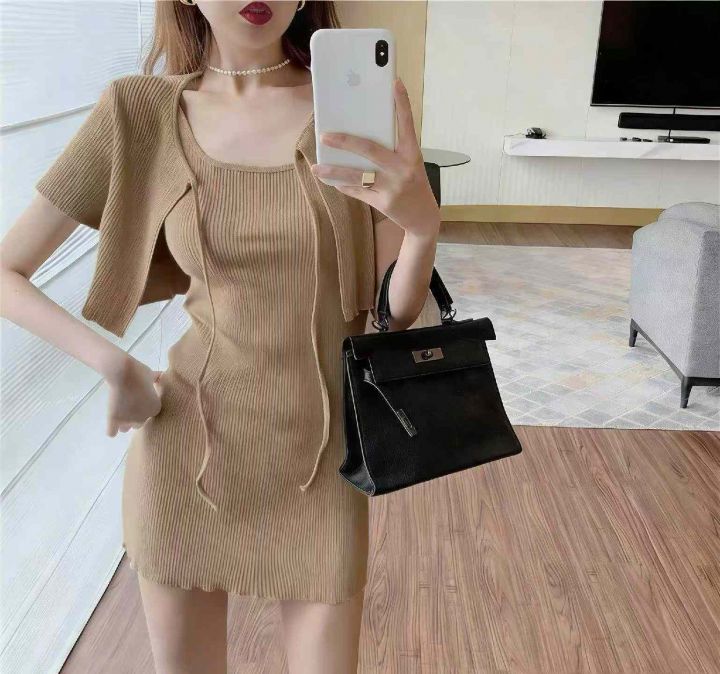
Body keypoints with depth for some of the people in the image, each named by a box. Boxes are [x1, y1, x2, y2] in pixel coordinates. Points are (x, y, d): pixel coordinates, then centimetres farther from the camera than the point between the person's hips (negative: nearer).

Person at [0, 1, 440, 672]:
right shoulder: (141, 111, -5)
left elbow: (399, 311, -5)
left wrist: (424, 222, -25)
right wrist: (115, 366, -10)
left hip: (321, 464, 0)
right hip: (185, 455, 1)